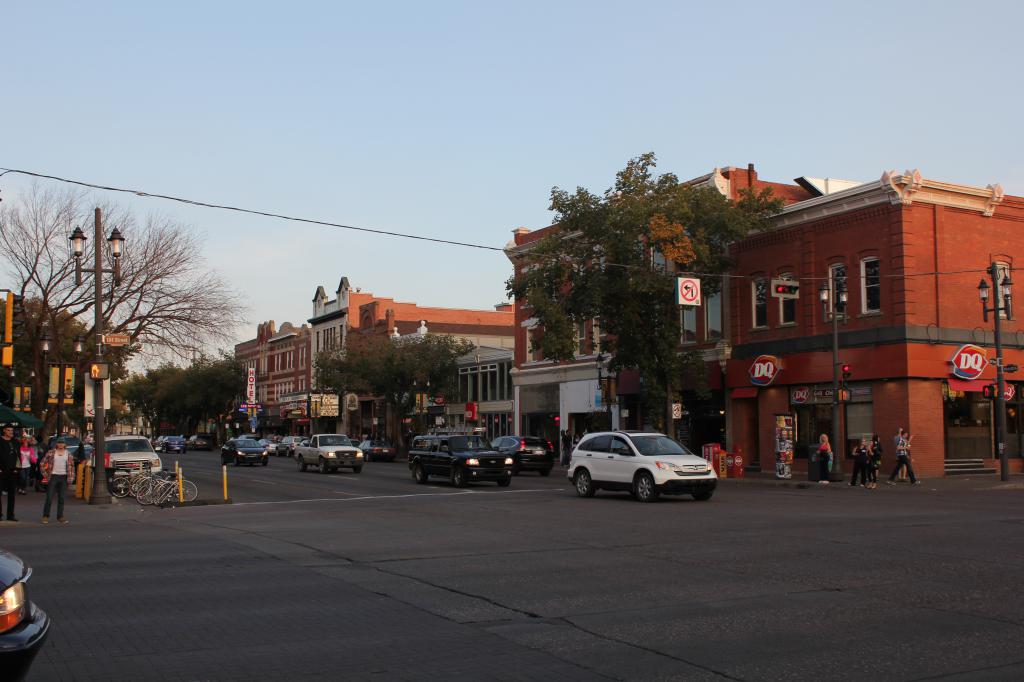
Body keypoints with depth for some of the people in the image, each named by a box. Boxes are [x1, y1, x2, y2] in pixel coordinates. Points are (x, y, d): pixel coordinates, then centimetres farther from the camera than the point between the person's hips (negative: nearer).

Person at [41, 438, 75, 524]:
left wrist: (71, 478, 1)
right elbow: (43, 462, 4)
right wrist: (45, 473, -1)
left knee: (61, 498, 7)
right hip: (53, 476, -2)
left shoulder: (68, 454, 6)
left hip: (64, 477, 2)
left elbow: (72, 466, 8)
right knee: (49, 497, -2)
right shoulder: (51, 452, 1)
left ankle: (60, 516, 14)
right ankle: (46, 516, 8)